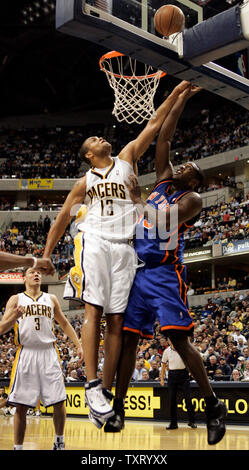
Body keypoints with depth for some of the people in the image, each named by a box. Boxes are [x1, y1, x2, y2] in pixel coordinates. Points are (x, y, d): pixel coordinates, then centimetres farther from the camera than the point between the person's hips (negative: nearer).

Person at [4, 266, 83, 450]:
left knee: (59, 401, -1)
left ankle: (59, 442, 17)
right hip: (26, 353, -2)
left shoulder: (51, 299, 15)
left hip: (49, 353, 2)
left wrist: (79, 345, 11)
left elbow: (65, 324, 20)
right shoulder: (16, 299, 9)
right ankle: (18, 447, 11)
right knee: (21, 405, -1)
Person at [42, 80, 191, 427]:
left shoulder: (127, 159, 17)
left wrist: (175, 94, 5)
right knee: (94, 310, -16)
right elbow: (62, 219, 17)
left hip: (124, 247, 2)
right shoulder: (85, 182, 15)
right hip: (94, 242, -1)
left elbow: (154, 125, 12)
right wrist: (45, 256, 11)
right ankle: (92, 386, -19)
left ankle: (106, 393, 0)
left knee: (116, 320, -2)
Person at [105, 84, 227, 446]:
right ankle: (117, 408, 11)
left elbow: (162, 223, -16)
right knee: (129, 337, 4)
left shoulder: (192, 198, 0)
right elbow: (163, 139, 17)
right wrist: (180, 101, 18)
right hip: (140, 271, 7)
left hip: (165, 273, -7)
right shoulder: (164, 181, 20)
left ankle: (214, 405, 3)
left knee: (179, 339, -10)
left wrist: (138, 199, -5)